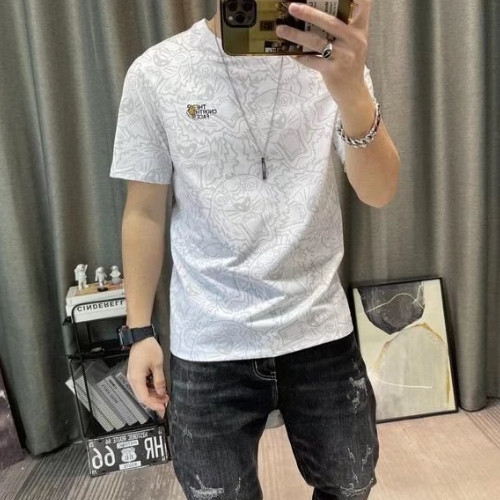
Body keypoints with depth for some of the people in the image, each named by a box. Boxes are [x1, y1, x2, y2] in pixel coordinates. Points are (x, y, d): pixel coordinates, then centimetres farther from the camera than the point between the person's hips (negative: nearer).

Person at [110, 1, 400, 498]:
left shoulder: (332, 59, -3)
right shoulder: (154, 73, -4)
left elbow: (379, 192, -12)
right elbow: (145, 212, 0)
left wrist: (352, 89, -31)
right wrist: (139, 331, 1)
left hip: (321, 332, 2)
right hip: (209, 346, 0)